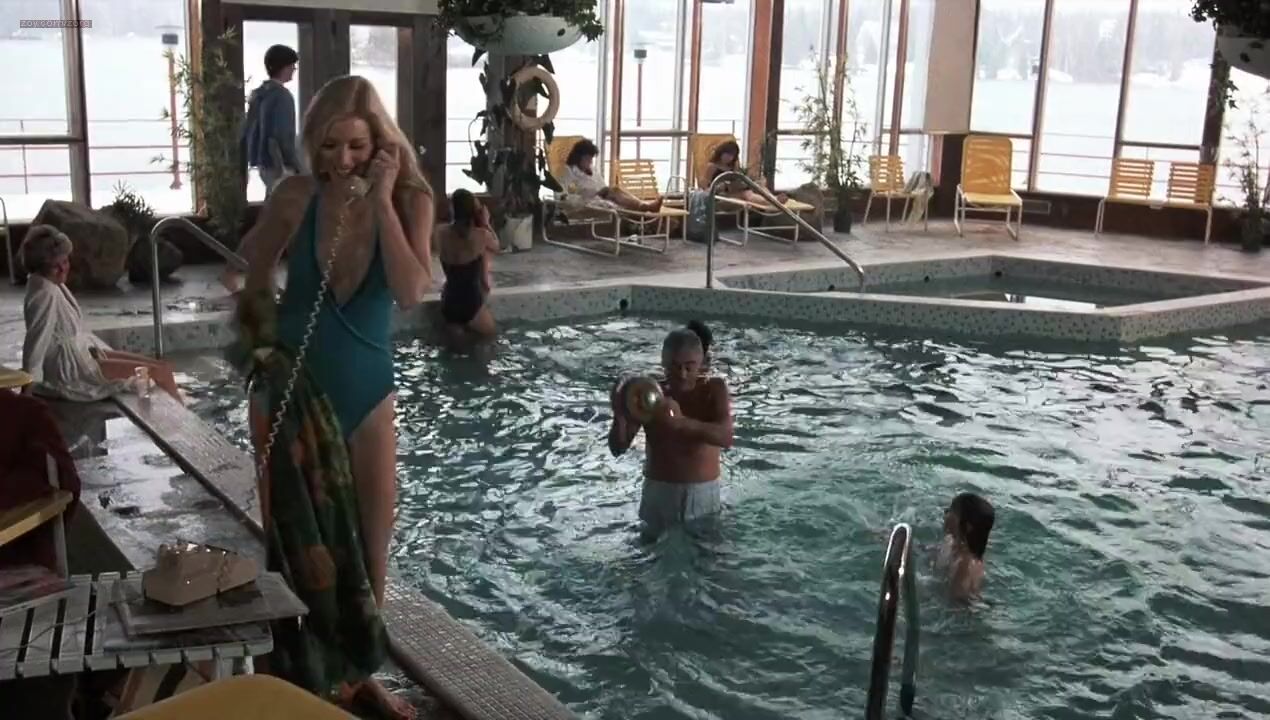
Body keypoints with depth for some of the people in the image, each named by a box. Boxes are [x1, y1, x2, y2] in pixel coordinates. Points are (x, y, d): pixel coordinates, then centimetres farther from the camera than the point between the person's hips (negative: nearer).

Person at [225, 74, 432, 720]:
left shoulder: (409, 200, -9)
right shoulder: (295, 197, -10)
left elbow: (410, 293, -23)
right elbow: (247, 277, 4)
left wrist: (381, 200, -25)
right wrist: (257, 338, -8)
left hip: (368, 388, 2)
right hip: (291, 382, -1)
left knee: (372, 539, 11)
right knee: (299, 539, 7)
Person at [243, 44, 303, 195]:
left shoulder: (257, 94, 12)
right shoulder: (282, 95, -14)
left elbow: (247, 130, 14)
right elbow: (283, 136, -20)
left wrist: (252, 157, 20)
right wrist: (297, 166, -14)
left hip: (262, 162, 9)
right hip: (279, 164, -9)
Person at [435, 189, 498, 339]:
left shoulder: (441, 232, -9)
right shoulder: (481, 235, -16)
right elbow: (496, 247, 7)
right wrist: (485, 223, 14)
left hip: (449, 303, 1)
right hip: (470, 303, -1)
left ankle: (454, 323, 25)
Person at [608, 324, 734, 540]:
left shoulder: (715, 390, -8)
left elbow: (726, 438, -25)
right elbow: (618, 449, -7)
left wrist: (680, 422, -38)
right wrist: (619, 417, -28)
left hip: (703, 494, -1)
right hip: (659, 493, 1)